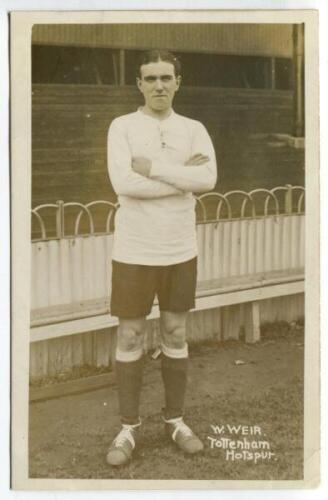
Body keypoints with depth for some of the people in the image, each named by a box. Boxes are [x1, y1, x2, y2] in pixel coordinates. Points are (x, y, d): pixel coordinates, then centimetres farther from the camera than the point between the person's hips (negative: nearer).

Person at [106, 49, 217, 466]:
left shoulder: (194, 130, 2)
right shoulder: (121, 127, -6)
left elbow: (208, 179, -16)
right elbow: (124, 185, -22)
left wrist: (152, 167, -19)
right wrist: (183, 176, -17)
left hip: (180, 251, 3)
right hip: (134, 251, -2)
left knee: (176, 336, 12)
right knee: (129, 338, 5)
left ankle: (175, 420, 27)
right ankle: (129, 427, 18)